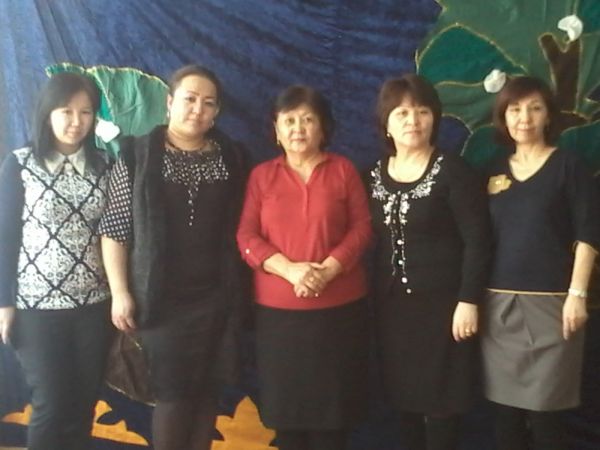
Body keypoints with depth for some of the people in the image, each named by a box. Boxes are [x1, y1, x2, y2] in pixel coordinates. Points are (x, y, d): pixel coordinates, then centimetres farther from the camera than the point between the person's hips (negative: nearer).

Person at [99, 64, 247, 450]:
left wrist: (240, 288, 5)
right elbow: (115, 229, -3)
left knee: (207, 391, 9)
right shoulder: (137, 155, -3)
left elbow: (241, 228, 10)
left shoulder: (232, 157, 5)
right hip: (161, 298, -2)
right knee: (172, 394, 3)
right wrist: (120, 291, -8)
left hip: (218, 296, 3)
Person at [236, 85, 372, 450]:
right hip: (279, 308, 1)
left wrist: (328, 269, -15)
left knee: (333, 400, 6)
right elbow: (246, 236, 0)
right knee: (286, 400, 7)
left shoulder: (344, 169, 4)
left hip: (339, 306, 0)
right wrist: (290, 270, -16)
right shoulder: (262, 175, 6)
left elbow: (362, 228, 0)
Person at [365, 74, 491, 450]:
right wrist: (375, 297, 8)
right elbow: (373, 240, 9)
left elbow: (477, 239, -12)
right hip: (392, 304, 5)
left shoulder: (452, 171, -9)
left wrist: (468, 301, -16)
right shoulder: (376, 174, 6)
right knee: (403, 395, 12)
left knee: (440, 401, 4)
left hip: (441, 302, -4)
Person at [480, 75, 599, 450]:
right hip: (500, 302, 4)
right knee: (506, 409, 8)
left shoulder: (568, 166, 0)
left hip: (549, 300, -4)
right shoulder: (495, 171, 11)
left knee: (544, 412, 0)